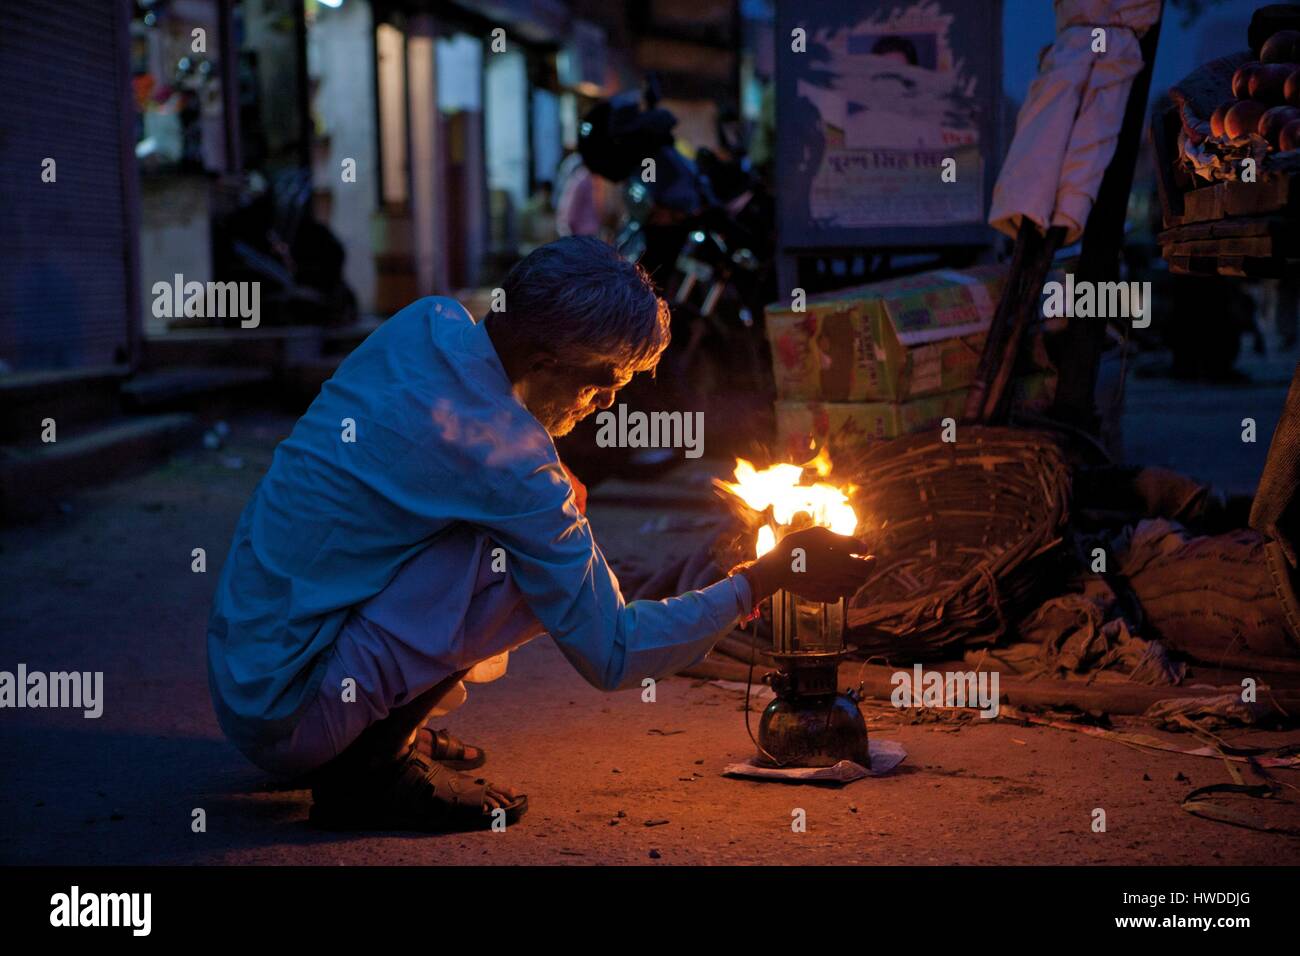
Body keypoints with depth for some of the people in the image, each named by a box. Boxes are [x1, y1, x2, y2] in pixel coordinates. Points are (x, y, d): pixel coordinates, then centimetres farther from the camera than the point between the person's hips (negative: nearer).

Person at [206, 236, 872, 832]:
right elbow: (613, 656, -15)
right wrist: (769, 576, -6)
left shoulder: (430, 321, 0)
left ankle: (382, 734, 13)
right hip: (287, 715, -9)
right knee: (519, 554, -20)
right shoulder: (505, 456, -22)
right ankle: (372, 766, -10)